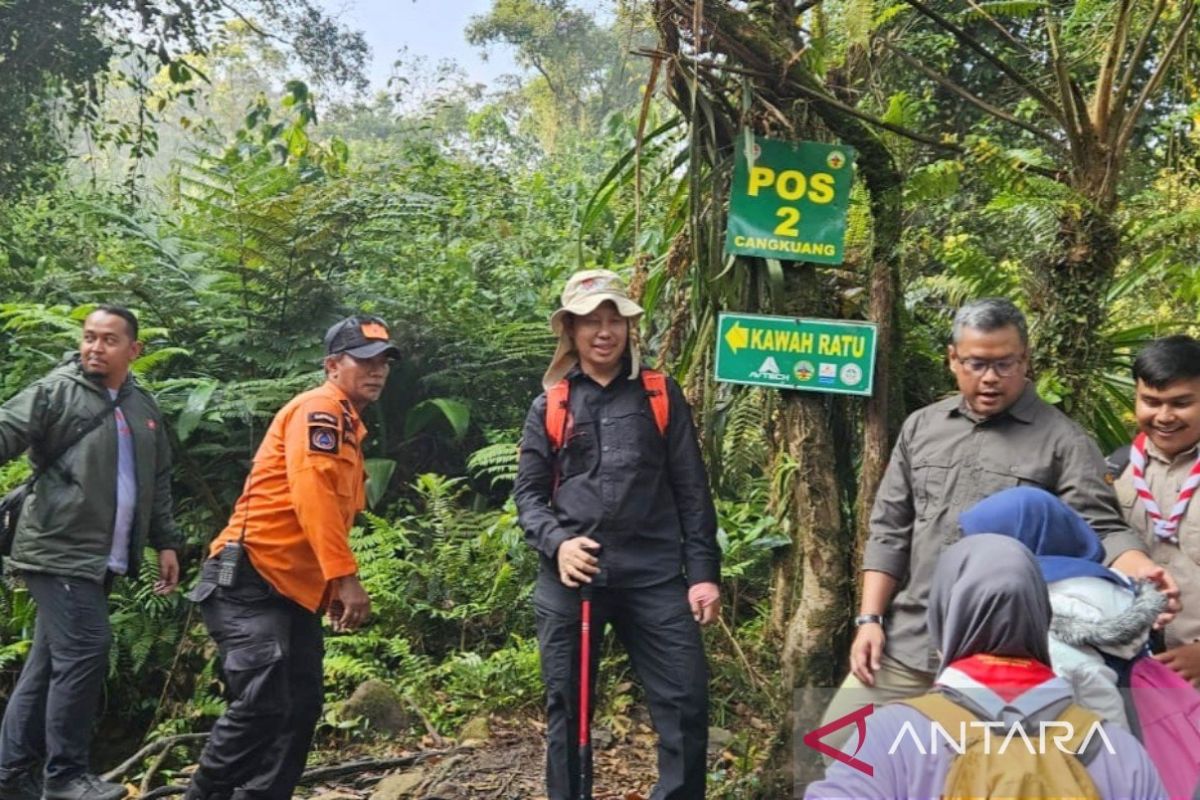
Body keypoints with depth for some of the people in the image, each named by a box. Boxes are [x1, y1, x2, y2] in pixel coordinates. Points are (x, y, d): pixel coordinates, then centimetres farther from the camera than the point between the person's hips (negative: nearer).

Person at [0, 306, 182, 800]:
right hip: (58, 550, -6)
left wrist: (166, 543, 16)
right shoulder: (55, 391, -3)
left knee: (49, 662, 12)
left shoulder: (144, 408, 15)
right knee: (85, 650, -11)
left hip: (100, 558, 7)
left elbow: (158, 483, 20)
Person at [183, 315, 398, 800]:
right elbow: (311, 492, -24)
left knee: (302, 708, 9)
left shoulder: (347, 427, 20)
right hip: (250, 579, -10)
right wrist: (345, 576, -27)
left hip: (294, 589, 10)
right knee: (262, 704, -16)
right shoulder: (319, 409, -10)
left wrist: (330, 588, 16)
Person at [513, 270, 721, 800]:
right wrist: (557, 542, -11)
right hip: (570, 579, 1)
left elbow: (691, 489, 7)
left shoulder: (662, 396, 9)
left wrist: (703, 571, 0)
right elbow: (528, 492, 8)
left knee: (686, 702, -4)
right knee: (567, 708, 10)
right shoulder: (549, 406, 10)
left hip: (653, 576, 0)